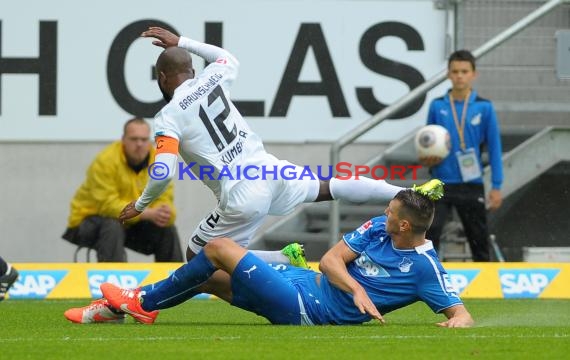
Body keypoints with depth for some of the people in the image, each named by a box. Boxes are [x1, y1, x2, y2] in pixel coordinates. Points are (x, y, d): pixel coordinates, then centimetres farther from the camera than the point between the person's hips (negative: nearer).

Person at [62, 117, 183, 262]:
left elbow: (165, 199, -8)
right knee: (112, 227, -35)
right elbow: (108, 205, -31)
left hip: (131, 223, 6)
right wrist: (148, 214, -40)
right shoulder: (105, 161, -24)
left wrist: (166, 214, -34)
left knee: (168, 229, -8)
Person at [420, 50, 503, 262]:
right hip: (441, 183, 0)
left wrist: (496, 187, -4)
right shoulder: (437, 107, 2)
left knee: (479, 240, 9)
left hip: (472, 185, 0)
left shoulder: (484, 108, -1)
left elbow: (494, 147, 0)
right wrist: (427, 159, -9)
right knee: (430, 232, -14)